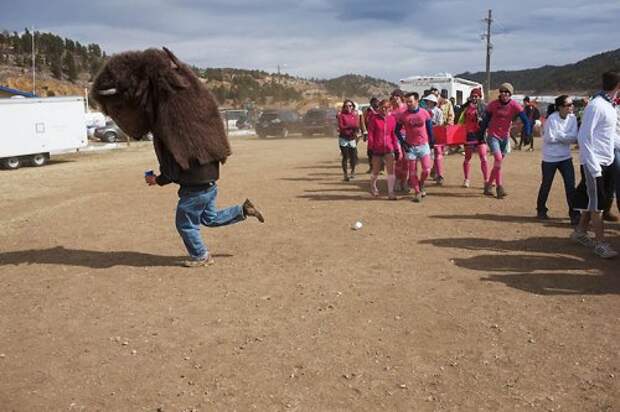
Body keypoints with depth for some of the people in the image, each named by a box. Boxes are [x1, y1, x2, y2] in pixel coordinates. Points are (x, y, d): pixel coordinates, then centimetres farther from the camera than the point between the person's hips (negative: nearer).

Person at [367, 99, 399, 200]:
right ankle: (373, 187, 39)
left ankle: (391, 193, 0)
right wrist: (370, 148, -8)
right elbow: (370, 134, -5)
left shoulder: (392, 118, 3)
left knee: (391, 170, -6)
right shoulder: (374, 118, -5)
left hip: (389, 149, 2)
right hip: (377, 149, -1)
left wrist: (396, 149, 6)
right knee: (376, 171, 11)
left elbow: (393, 134, 7)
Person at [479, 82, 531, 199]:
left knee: (499, 162, 8)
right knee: (498, 158, -19)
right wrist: (480, 134, 3)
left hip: (505, 137, 3)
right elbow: (485, 120, 1)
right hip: (493, 136, -3)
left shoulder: (515, 106, -8)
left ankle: (488, 185, 22)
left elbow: (525, 120, -11)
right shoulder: (493, 104, -8)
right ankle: (500, 187, -14)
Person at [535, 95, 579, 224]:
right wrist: (566, 138, -10)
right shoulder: (553, 118, -16)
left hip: (565, 157, 4)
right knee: (546, 185, 9)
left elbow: (574, 138, -8)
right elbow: (550, 138, -21)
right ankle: (541, 210, 28)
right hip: (550, 158, -4)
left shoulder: (572, 118, -1)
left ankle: (574, 214, 3)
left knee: (570, 185, -2)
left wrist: (558, 136, -17)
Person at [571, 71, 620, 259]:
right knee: (597, 204, -3)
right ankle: (601, 243, 2)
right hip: (594, 163, -9)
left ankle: (580, 231, 28)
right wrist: (593, 166, -22)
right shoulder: (596, 106, -16)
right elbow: (584, 136, -19)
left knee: (592, 201, 16)